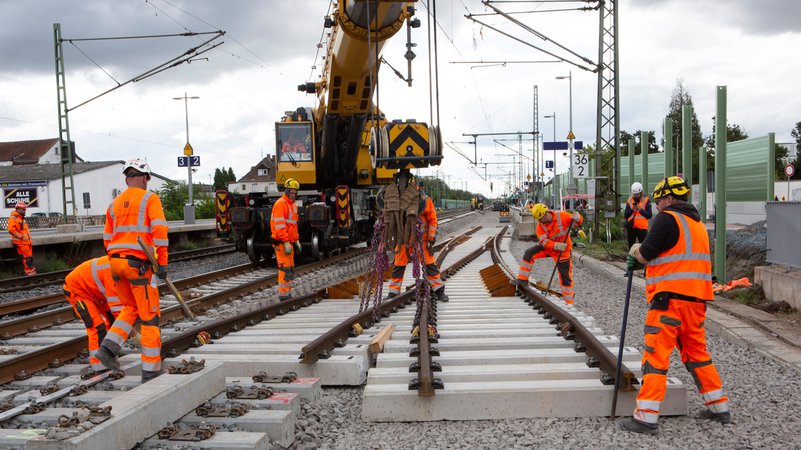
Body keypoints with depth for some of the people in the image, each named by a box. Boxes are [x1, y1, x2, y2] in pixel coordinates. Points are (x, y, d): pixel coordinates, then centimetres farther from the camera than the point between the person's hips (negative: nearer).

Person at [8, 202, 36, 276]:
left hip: (27, 242, 9)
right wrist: (21, 236, -18)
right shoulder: (13, 218, -9)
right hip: (21, 242, -9)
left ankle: (32, 273, 15)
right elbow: (11, 229, -20)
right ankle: (30, 273, -10)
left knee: (30, 258, 10)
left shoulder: (22, 218, 21)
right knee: (27, 258, -11)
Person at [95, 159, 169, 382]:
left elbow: (108, 239, 17)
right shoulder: (150, 199, -3)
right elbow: (159, 230, -15)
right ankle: (151, 370, 5)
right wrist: (162, 263, -12)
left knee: (131, 308, 25)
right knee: (149, 316, 2)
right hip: (138, 263, -6)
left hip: (116, 262, 7)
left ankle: (108, 347, 7)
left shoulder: (115, 203, 15)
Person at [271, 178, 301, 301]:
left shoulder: (293, 205, 17)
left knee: (290, 269, 12)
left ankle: (288, 293, 20)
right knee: (285, 269, -9)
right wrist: (286, 243, -23)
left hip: (289, 242, 10)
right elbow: (279, 225, -20)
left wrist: (296, 241, 21)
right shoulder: (280, 204, -13)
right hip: (282, 243, -10)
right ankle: (283, 295, -6)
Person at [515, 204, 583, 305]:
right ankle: (523, 280, -3)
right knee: (529, 253, -12)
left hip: (563, 250, -3)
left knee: (565, 276, 0)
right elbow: (544, 241, -22)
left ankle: (568, 301, 16)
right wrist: (556, 245, -38)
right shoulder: (540, 226, -13)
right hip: (547, 248, 4)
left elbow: (578, 223, -10)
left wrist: (577, 218, -34)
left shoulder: (562, 216, -21)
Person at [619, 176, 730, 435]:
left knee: (656, 355, -7)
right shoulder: (697, 223, 20)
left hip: (670, 298, -8)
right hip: (696, 299, 9)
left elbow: (646, 255, -12)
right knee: (697, 352, 20)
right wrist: (641, 257, 19)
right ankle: (719, 408, 28)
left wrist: (635, 251, 10)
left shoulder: (667, 219, -7)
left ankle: (647, 417, -9)